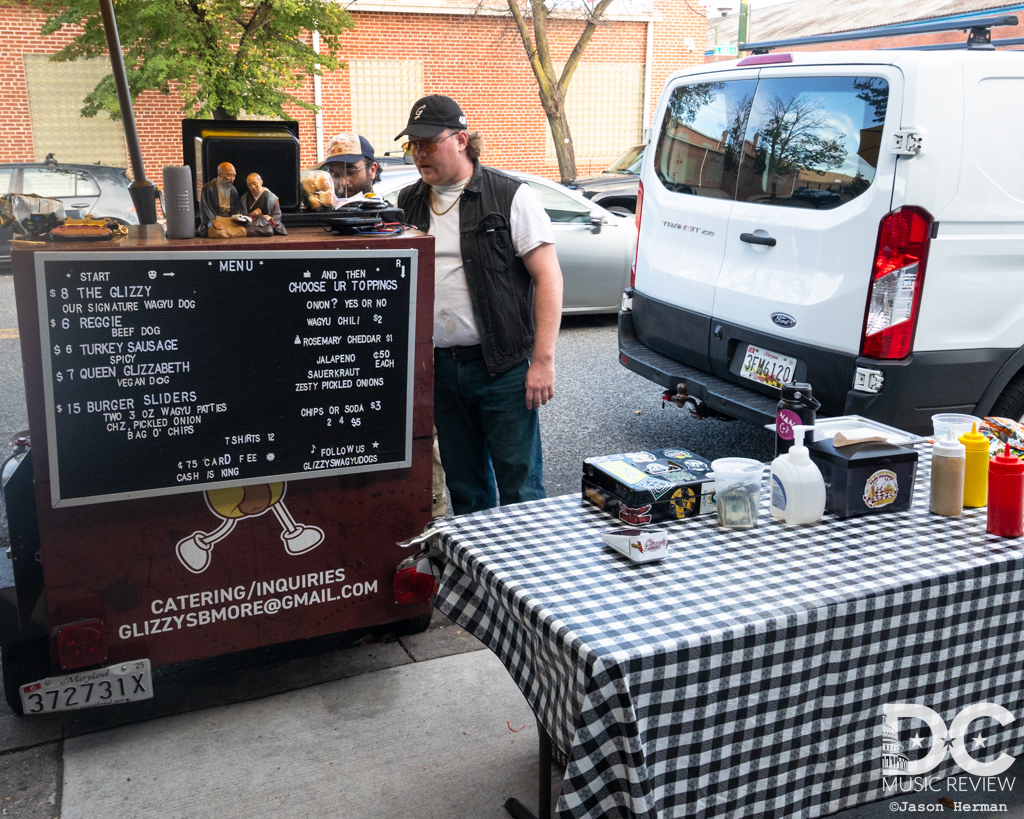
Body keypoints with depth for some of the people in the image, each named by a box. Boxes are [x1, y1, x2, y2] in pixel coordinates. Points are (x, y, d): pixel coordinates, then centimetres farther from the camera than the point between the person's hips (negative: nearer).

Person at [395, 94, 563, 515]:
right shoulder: (407, 204, 11)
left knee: (520, 485, 2)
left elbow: (548, 278, -8)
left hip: (503, 367, -5)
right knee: (464, 486, 15)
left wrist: (543, 361, -14)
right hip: (440, 367, 5)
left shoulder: (510, 196, -4)